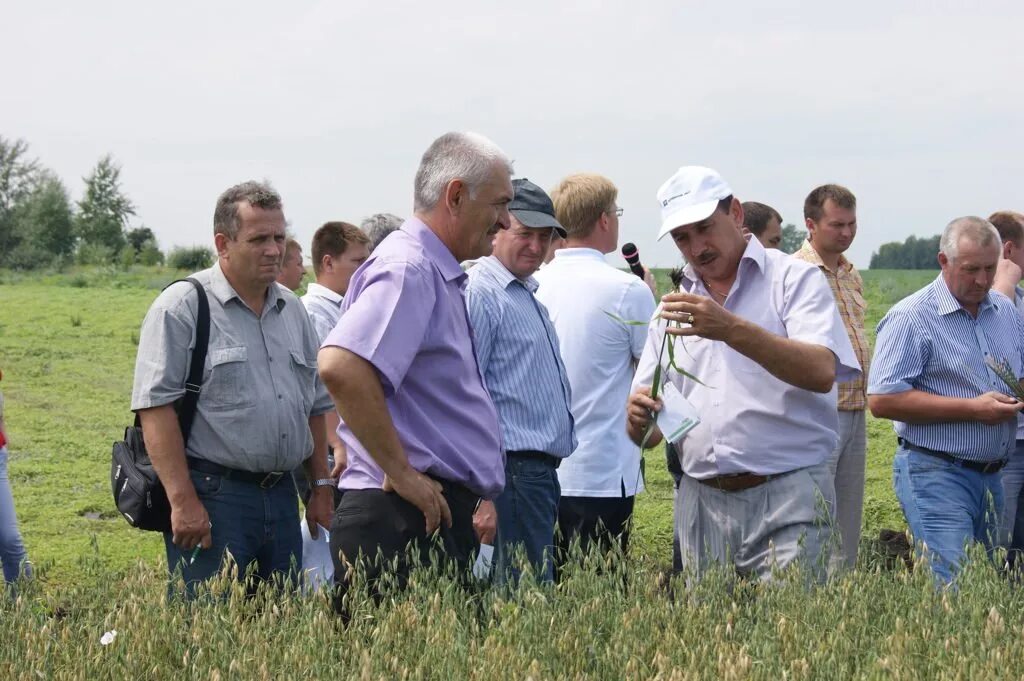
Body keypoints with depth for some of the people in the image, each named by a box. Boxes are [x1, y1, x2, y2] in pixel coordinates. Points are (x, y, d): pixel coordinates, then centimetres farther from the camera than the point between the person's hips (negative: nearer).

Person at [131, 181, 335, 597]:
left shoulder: (292, 309, 16)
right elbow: (156, 406, -13)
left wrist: (321, 486, 16)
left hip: (281, 497, 7)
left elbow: (315, 405, 23)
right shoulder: (182, 306, -6)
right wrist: (183, 500, -18)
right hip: (211, 497, -7)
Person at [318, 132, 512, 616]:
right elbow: (340, 366, -29)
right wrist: (400, 471, -22)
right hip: (404, 522, -10)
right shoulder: (407, 269, -13)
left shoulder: (438, 275, 20)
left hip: (437, 516, 10)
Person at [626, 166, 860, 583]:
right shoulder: (676, 305, 16)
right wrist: (640, 418, -9)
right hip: (701, 502, 5)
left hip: (785, 501, -5)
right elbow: (645, 433, 16)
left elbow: (821, 373, -17)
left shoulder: (795, 279, 1)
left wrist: (732, 329, -26)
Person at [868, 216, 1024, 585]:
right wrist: (972, 408, -20)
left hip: (991, 477, 7)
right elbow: (882, 400, -18)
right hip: (935, 474, -7)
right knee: (955, 585, -16)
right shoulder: (911, 317, -11)